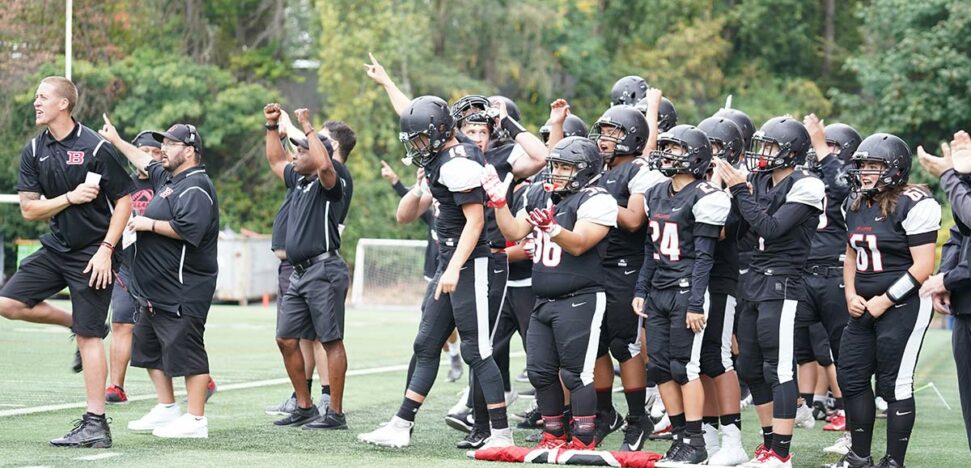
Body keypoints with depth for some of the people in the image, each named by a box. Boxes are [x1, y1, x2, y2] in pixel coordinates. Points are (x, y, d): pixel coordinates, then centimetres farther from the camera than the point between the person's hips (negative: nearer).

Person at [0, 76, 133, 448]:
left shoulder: (96, 148, -13)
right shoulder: (33, 151, 3)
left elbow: (124, 201, -9)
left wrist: (105, 250, -15)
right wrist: (70, 197, -14)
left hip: (91, 254, -6)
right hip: (55, 249, 6)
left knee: (89, 337, -5)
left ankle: (96, 425, 0)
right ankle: (76, 323, 17)